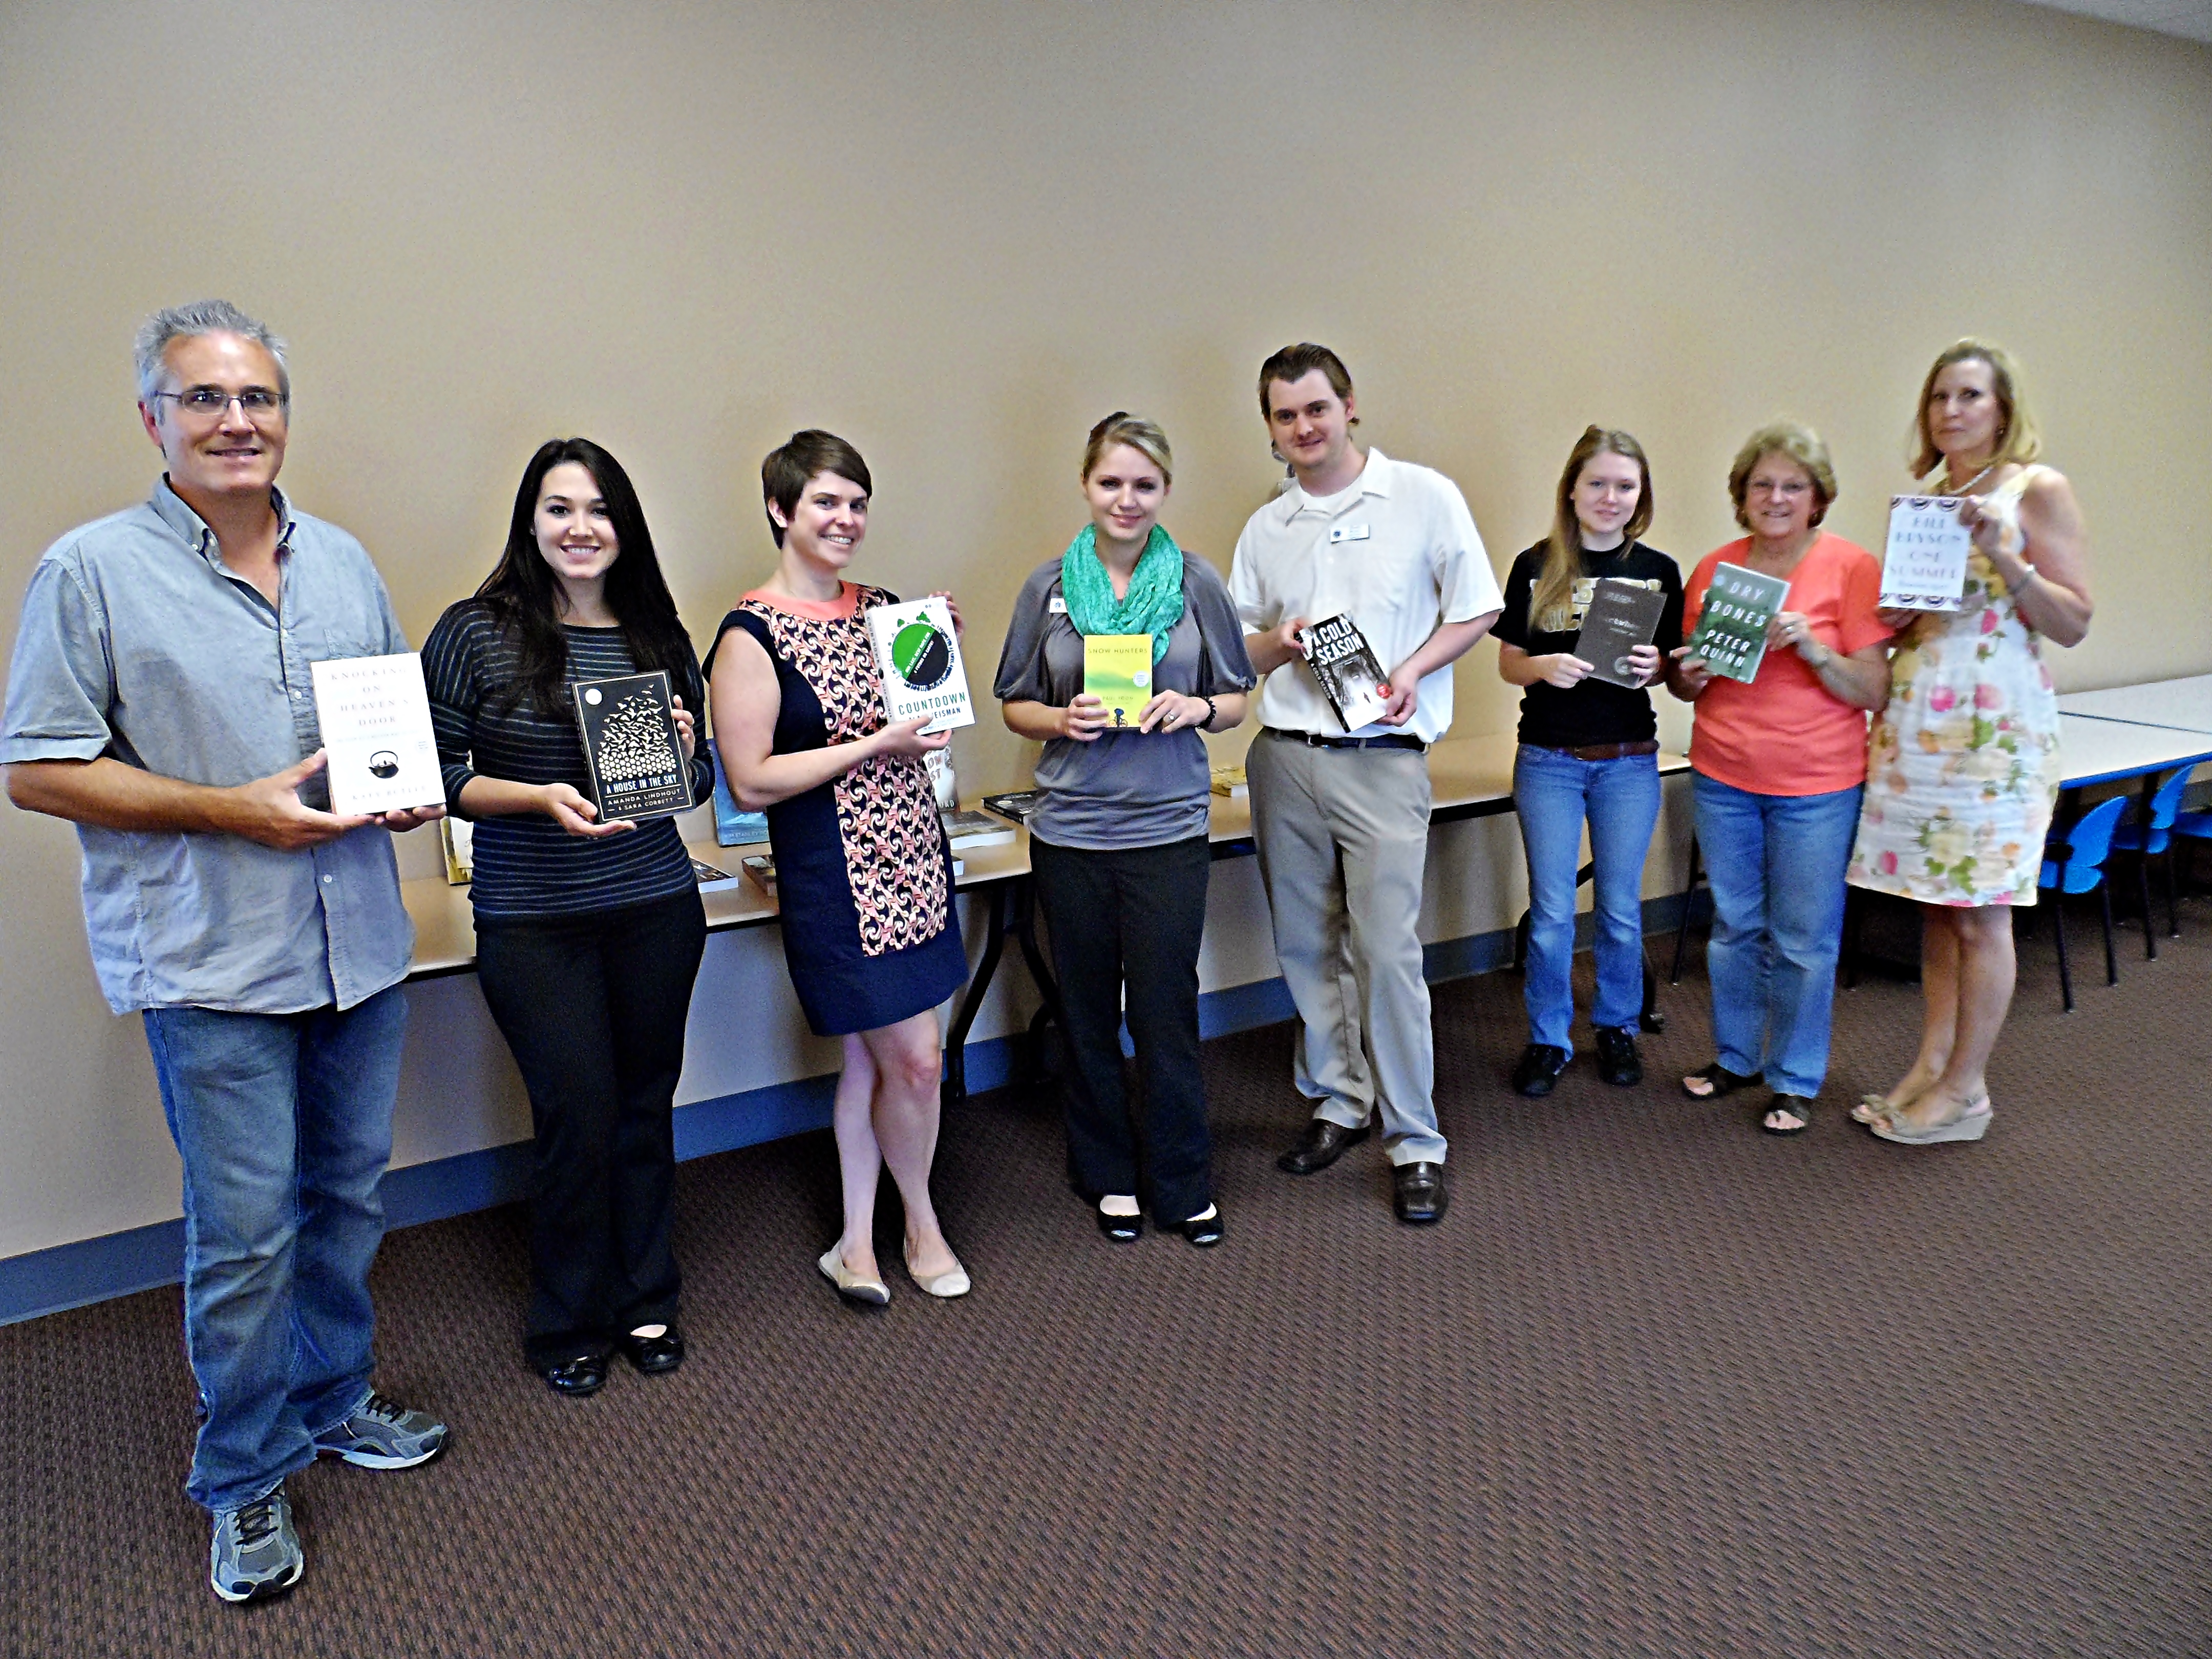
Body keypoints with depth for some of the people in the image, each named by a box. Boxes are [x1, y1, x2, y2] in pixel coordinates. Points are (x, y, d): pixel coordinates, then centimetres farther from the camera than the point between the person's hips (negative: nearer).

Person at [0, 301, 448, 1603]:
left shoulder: (344, 562, 10)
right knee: (245, 1230, 1)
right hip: (210, 961, -5)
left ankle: (331, 1399, 36)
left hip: (362, 945, 5)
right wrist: (233, 812, -17)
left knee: (350, 1195, 16)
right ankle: (247, 1478, 20)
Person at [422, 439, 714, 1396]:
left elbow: (700, 784, 12)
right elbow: (438, 777, -5)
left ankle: (645, 1302, 30)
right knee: (578, 1113, -1)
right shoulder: (476, 633, -5)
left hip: (657, 908, 3)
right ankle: (570, 1323, 22)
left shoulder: (659, 634, 6)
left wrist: (680, 751, -9)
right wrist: (541, 796, -20)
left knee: (646, 1105, 11)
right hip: (533, 921, -3)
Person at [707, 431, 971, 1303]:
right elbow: (751, 782, -15)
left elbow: (926, 716, 22)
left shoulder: (883, 609, 9)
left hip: (913, 855, 7)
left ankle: (857, 1242, 26)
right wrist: (876, 745, -19)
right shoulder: (752, 635, -11)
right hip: (834, 877, -6)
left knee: (871, 1059, 13)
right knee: (915, 1059, -2)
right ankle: (920, 1223, 24)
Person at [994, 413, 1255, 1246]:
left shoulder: (1198, 583, 2)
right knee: (1088, 1012, 11)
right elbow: (1015, 706, 7)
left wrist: (1194, 708, -13)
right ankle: (1108, 1175, 29)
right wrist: (1064, 719, -13)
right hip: (1071, 832, 1)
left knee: (1166, 1012, 3)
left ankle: (1183, 1185, 21)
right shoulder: (1049, 585, 2)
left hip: (1168, 828, -1)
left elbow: (1235, 700, 9)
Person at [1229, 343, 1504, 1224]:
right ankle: (1337, 1102, 27)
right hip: (1284, 754, 5)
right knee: (1307, 946, 11)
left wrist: (1414, 668, -13)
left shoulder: (1424, 496, 1)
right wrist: (1280, 644, -4)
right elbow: (1240, 648, 18)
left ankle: (1414, 1141, 5)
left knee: (1386, 949, -7)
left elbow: (1475, 609, 3)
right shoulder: (1264, 529, 13)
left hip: (1382, 757, -4)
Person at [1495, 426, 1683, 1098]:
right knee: (1551, 911, 5)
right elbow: (1509, 663, 1)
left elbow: (1671, 667, 8)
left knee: (1620, 908, 10)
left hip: (1629, 761, 1)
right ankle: (1548, 1039, 19)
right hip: (1548, 759, -1)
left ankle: (1617, 1026, 29)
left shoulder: (1658, 571, 2)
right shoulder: (1536, 566, -2)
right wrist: (1544, 667, -20)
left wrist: (1653, 665, -15)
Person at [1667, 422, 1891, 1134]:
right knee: (1734, 926, 13)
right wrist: (1690, 674, -8)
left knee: (1804, 940, 3)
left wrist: (1812, 649, -23)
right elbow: (1684, 685, 14)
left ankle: (1795, 1080, 18)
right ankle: (1736, 1057, 29)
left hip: (1816, 786, -3)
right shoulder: (1714, 570, 6)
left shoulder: (1851, 568, -5)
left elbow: (1873, 691, -8)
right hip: (1723, 778, 4)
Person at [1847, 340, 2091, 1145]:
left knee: (1978, 913, -1)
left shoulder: (2038, 489, -3)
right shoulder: (1920, 496, 14)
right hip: (1914, 719, 6)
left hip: (1995, 724, -6)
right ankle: (1932, 1064, 20)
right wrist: (1898, 621, -1)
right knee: (1935, 906, 10)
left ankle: (1965, 1089, 9)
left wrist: (2004, 555, -19)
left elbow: (2073, 622, -7)